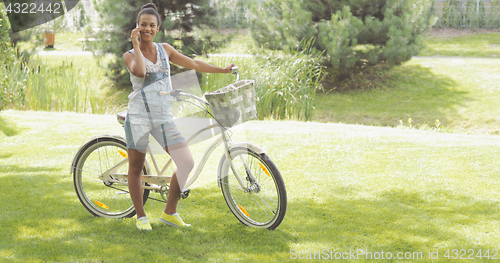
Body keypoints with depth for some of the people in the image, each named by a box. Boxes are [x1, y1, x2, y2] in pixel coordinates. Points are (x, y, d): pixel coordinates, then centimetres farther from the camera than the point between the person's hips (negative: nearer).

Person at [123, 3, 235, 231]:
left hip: (163, 117, 4)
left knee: (186, 163, -7)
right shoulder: (130, 56, -1)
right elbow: (139, 71, -23)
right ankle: (141, 216, 18)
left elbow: (193, 64, 18)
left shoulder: (165, 50, 12)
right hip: (139, 116, -3)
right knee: (136, 167, 2)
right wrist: (136, 45, -14)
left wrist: (223, 70, 18)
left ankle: (169, 212, 7)